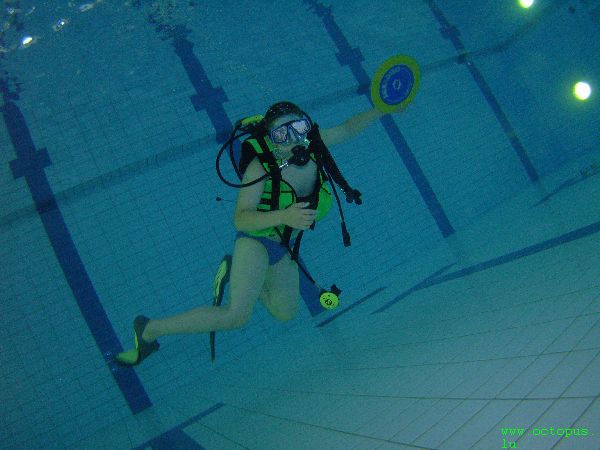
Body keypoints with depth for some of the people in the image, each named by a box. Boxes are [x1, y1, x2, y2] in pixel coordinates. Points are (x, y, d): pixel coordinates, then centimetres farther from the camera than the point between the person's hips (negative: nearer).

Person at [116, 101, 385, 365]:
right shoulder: (261, 167, -32)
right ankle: (148, 330, -9)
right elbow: (240, 220, -39)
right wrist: (283, 216, -53)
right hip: (255, 239, -7)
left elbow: (347, 129, 5)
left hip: (283, 246, 7)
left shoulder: (313, 143, -15)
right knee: (238, 316, -25)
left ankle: (233, 271, 39)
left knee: (285, 314, 23)